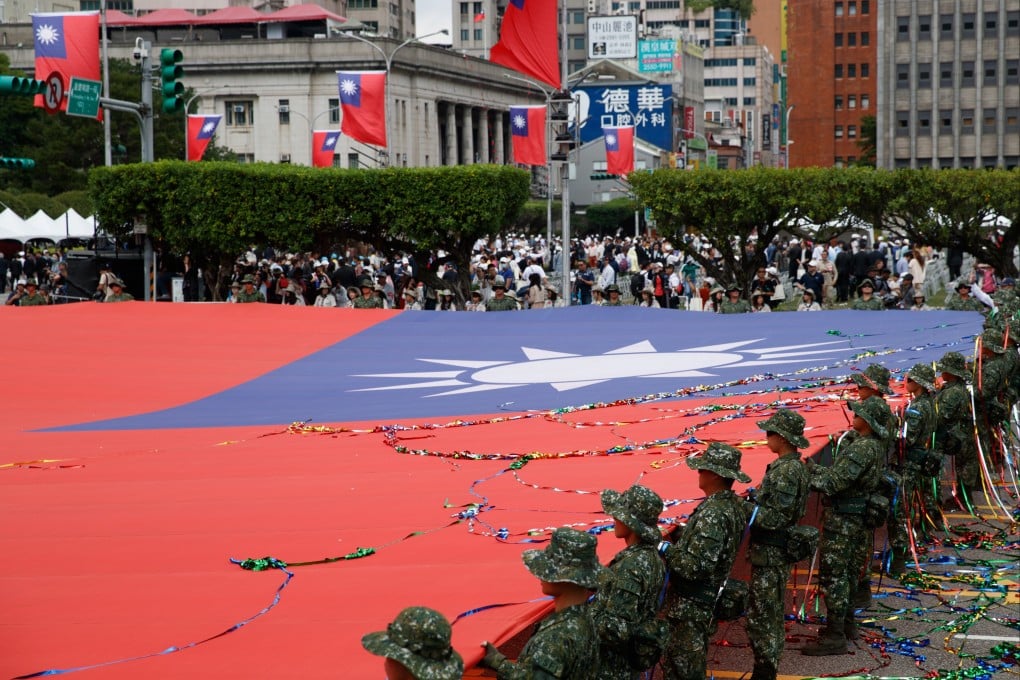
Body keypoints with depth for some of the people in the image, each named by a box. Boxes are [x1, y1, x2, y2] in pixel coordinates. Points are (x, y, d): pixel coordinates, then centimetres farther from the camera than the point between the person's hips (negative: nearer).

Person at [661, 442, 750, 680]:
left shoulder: (712, 513, -24)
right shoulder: (734, 505, 6)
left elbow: (694, 566, -27)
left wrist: (664, 550, -15)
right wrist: (680, 535, 9)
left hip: (691, 607, -10)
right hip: (711, 598, 10)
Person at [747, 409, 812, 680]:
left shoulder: (785, 470, -20)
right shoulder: (794, 466, 10)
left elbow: (776, 517, -23)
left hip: (771, 554, -10)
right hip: (775, 549, 10)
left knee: (763, 617, -2)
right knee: (768, 615, 16)